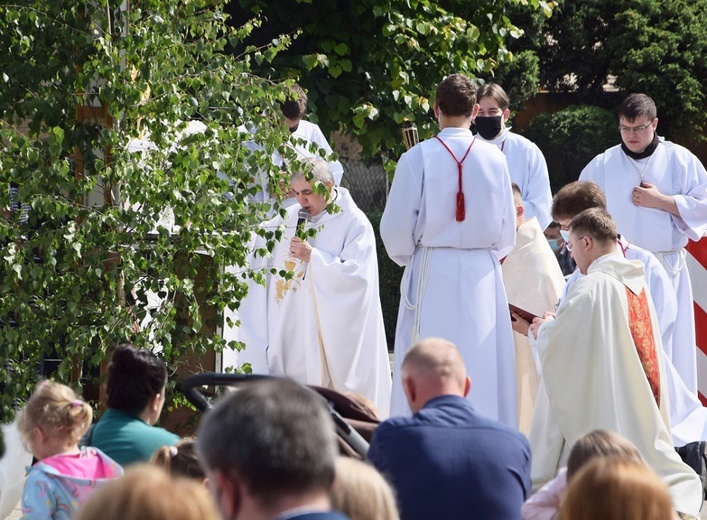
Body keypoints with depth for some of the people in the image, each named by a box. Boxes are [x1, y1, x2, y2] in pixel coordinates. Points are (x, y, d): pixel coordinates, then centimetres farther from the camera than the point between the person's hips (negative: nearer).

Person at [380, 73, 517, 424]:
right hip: (482, 276, 2)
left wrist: (407, 258, 15)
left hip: (431, 276, -2)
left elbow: (396, 227, -6)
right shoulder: (494, 159, -2)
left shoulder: (417, 158, -8)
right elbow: (506, 229, 4)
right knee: (482, 368, 6)